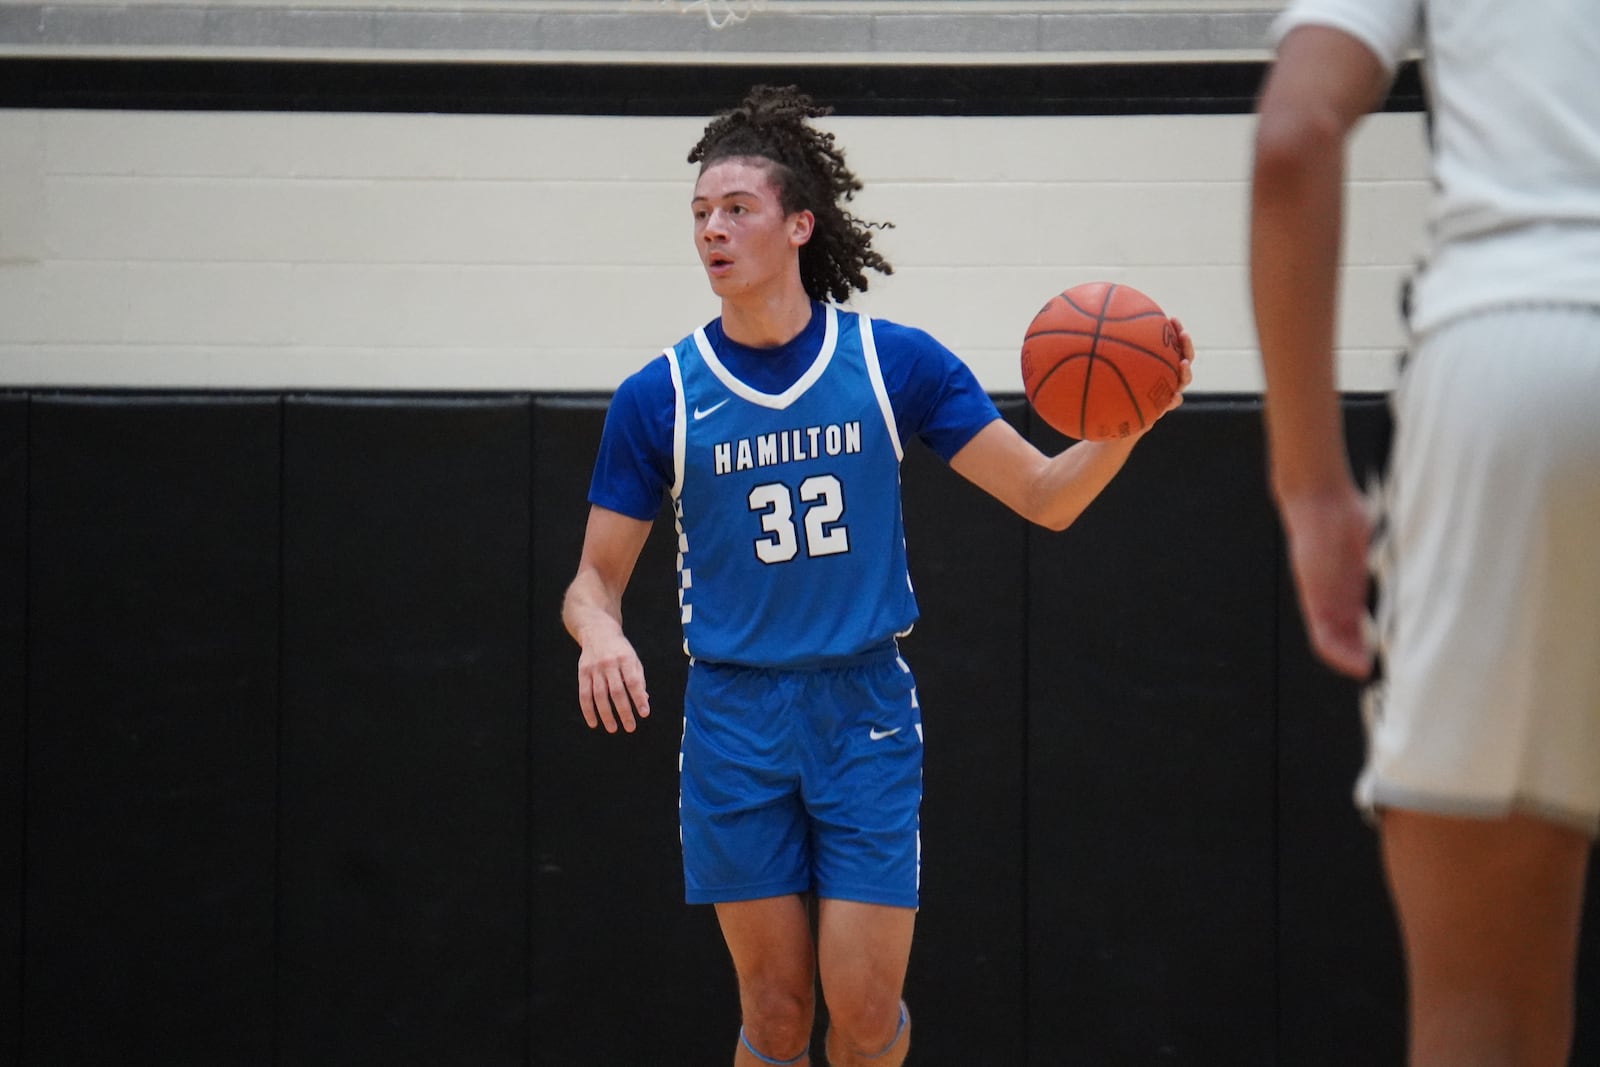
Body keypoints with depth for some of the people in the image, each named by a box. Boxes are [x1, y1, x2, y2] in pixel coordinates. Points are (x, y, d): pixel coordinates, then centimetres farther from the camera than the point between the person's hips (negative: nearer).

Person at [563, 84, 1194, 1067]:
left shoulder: (895, 362, -2)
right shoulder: (660, 396, -1)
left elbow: (1046, 496, -1)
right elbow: (596, 577, 5)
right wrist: (599, 631, -19)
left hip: (866, 711, 0)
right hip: (735, 721, 0)